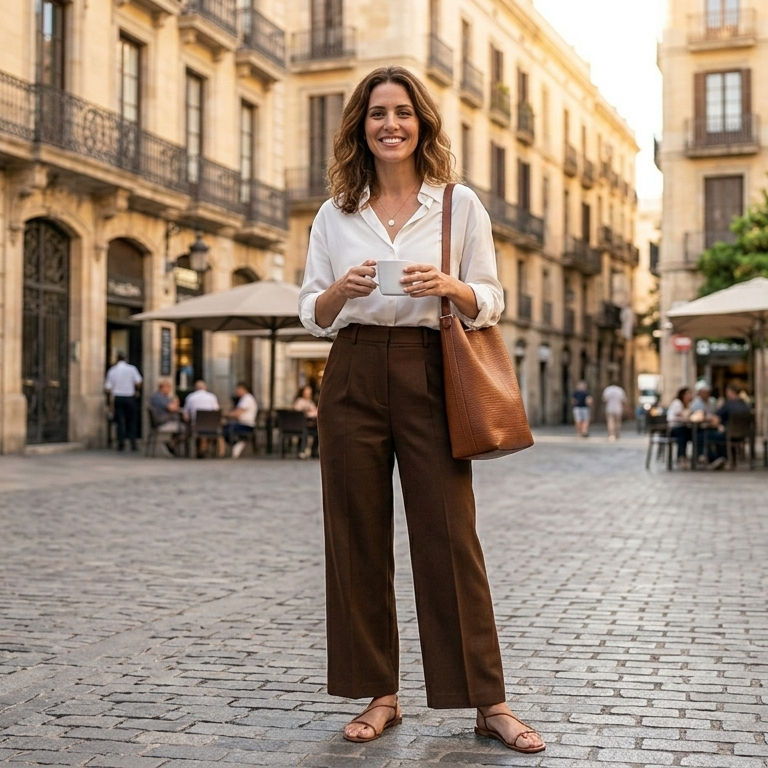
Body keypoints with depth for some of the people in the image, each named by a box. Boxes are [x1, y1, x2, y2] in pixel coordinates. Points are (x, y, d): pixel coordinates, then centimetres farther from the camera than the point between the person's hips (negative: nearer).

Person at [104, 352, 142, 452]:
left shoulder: (112, 371, 2)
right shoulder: (131, 369, -4)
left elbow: (107, 389, 0)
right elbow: (138, 382, -11)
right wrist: (137, 391, 9)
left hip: (117, 397, 1)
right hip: (130, 397, -1)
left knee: (120, 422, 4)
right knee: (132, 421, 8)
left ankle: (121, 444, -2)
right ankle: (133, 443, 2)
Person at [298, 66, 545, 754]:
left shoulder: (460, 204, 6)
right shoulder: (335, 214, 11)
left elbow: (491, 303, 5)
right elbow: (312, 314, 9)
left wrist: (448, 288, -16)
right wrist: (342, 290, -12)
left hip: (430, 376, -2)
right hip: (354, 378, 2)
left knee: (449, 537, -4)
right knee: (359, 538, 3)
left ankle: (488, 702, 6)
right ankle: (379, 695, 15)